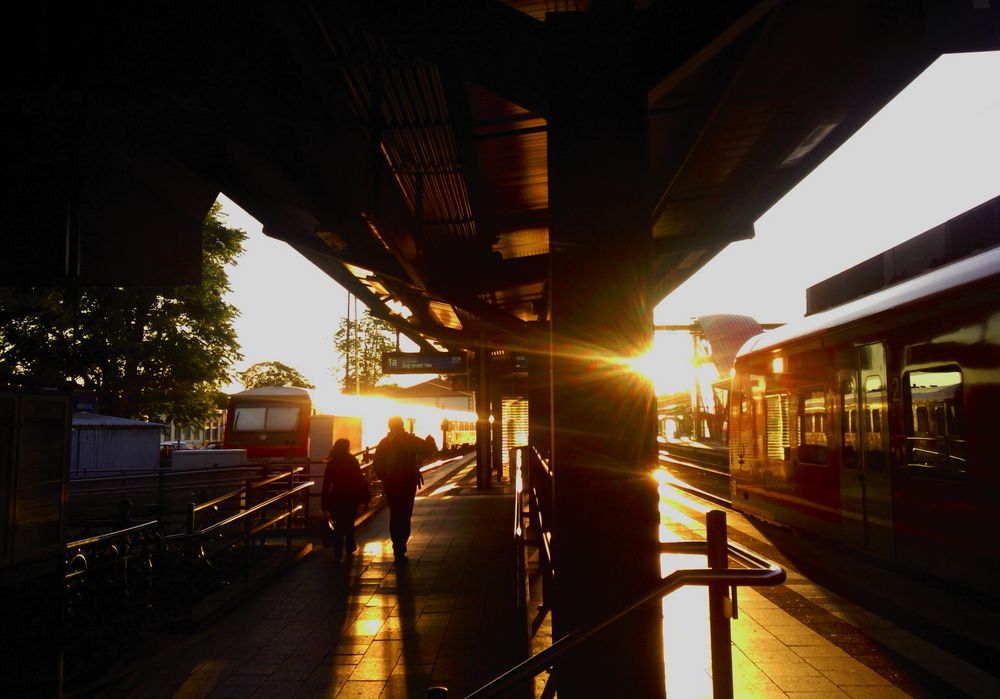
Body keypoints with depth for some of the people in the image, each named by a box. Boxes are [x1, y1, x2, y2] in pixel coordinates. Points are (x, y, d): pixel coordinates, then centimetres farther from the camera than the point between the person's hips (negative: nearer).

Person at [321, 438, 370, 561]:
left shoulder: (331, 464, -3)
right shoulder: (352, 461, -8)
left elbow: (326, 484, -3)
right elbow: (360, 479, -9)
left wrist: (325, 504, 0)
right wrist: (366, 494, -2)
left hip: (336, 499, 1)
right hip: (351, 498, -1)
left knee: (338, 526, 7)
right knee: (349, 524, 17)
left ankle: (338, 553, 4)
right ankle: (350, 547, 27)